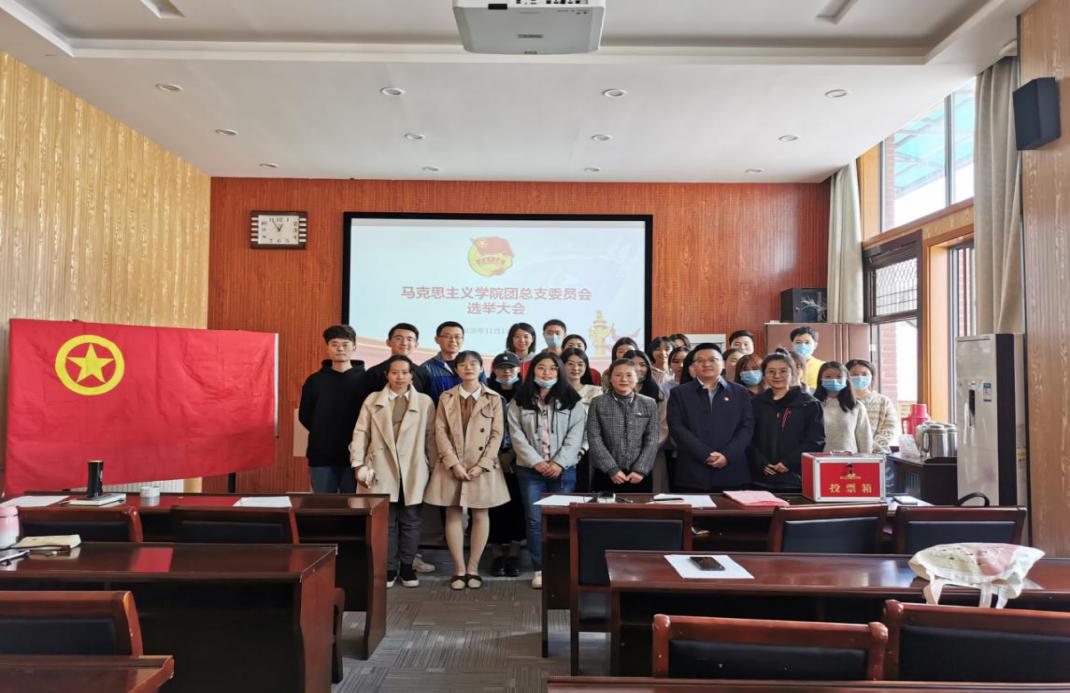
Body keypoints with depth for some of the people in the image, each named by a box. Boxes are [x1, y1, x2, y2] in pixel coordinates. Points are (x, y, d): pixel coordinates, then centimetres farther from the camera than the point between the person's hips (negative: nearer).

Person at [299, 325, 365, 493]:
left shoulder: (366, 379, 0)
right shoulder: (315, 380, 7)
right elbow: (304, 416, 12)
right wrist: (322, 434, 5)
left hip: (355, 456, -2)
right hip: (321, 456, 2)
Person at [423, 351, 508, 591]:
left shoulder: (493, 398, 3)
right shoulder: (446, 397, 6)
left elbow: (497, 434, -2)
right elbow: (440, 431, -1)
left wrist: (481, 465, -12)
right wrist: (454, 464, -12)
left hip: (483, 466, -1)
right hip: (452, 466, 1)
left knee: (480, 515, 2)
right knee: (453, 515, 2)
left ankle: (473, 568, 12)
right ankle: (459, 569, 9)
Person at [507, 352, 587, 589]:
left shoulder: (572, 402, 6)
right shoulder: (519, 402, 7)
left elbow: (575, 435, -2)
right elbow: (517, 435, 0)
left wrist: (559, 463, -13)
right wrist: (536, 462, -11)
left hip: (563, 469, 0)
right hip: (531, 469, 1)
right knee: (535, 520, 1)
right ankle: (539, 569, 11)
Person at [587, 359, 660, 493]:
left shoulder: (649, 404, 7)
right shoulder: (598, 404, 3)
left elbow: (652, 440, 3)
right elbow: (594, 439, -3)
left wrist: (640, 470, -8)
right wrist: (612, 469, -11)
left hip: (640, 476, 1)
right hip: (606, 475, -1)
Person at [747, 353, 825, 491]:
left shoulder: (809, 403, 4)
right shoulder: (755, 403, 10)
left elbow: (816, 440, -2)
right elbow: (748, 439, 7)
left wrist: (789, 462, -12)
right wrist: (761, 464, -9)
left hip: (797, 478, -2)